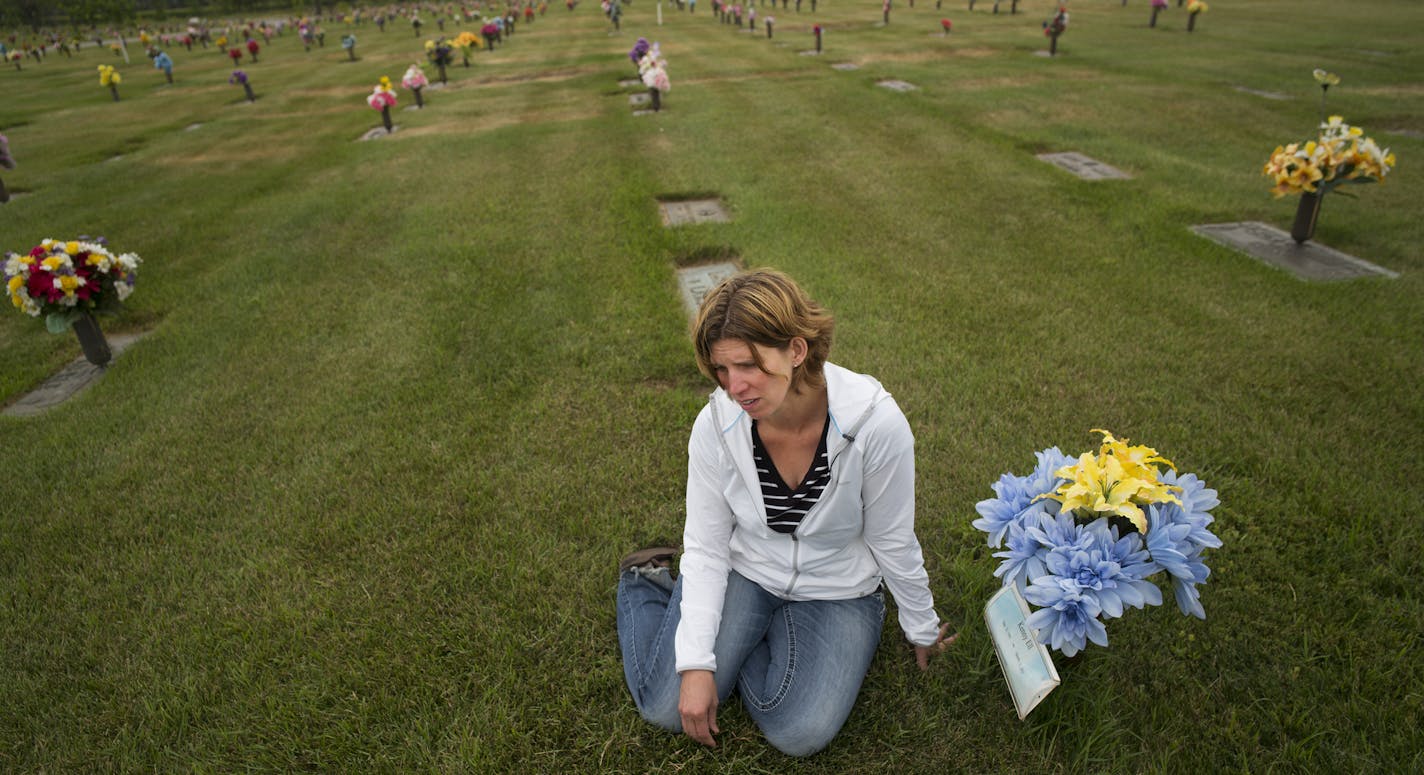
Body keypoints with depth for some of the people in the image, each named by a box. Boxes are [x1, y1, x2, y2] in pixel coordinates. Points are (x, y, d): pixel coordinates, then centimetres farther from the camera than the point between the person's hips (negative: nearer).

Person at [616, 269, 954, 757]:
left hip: (836, 590, 0)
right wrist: (696, 663, -17)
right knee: (668, 708, -8)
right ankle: (645, 584, 21)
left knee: (800, 734, -17)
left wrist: (922, 629, 3)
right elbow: (706, 548, -11)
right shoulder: (716, 425, -21)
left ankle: (738, 640, 13)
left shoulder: (875, 423, -28)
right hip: (742, 569, 1)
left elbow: (891, 541, -12)